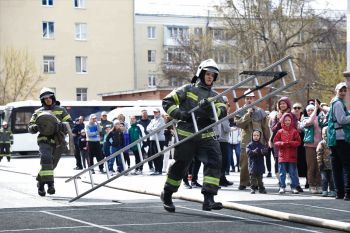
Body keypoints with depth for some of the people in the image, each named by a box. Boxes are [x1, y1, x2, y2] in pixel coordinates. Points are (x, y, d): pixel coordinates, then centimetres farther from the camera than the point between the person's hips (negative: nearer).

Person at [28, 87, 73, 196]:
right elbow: (30, 127, 12)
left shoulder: (61, 110, 12)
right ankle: (50, 184, -29)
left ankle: (41, 183, 29)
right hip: (44, 140, -2)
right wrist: (34, 127, -13)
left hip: (58, 141, 2)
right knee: (46, 159, -26)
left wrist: (61, 125, -18)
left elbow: (70, 123, 4)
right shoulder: (38, 112, 13)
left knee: (51, 164, 8)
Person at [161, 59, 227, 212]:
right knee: (180, 166, 4)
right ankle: (167, 195, 27)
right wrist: (179, 114, -14)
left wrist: (211, 109, -23)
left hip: (206, 137, 3)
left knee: (214, 162, -16)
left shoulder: (215, 96, 15)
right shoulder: (188, 89, 4)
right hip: (186, 136, -3)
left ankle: (208, 199, -17)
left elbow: (223, 112, -3)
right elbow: (167, 102, 0)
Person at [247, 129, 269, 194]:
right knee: (253, 177, 0)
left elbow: (265, 152, -6)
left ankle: (261, 188, 14)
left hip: (260, 164, 2)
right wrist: (254, 152, -33)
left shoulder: (261, 145, 7)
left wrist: (263, 151, -30)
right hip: (252, 164, -2)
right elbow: (248, 152, -13)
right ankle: (253, 188, 6)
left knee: (260, 177, 8)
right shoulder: (249, 145, 1)